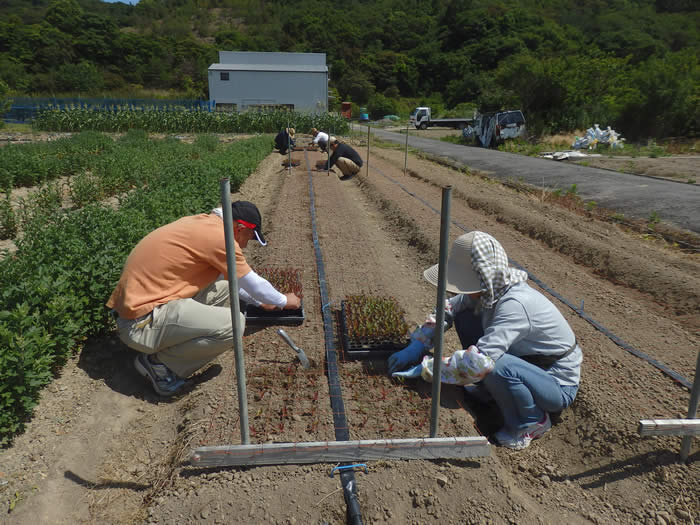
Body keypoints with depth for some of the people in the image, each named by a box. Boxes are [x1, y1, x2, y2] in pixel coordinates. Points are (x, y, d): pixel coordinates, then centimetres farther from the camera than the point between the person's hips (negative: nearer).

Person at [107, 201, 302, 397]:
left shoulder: (202, 222, 11)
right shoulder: (219, 237, -16)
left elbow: (232, 277, 26)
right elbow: (254, 284, -4)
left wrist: (259, 302, 32)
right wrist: (284, 301, 14)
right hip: (142, 321, -10)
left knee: (222, 285, 14)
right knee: (233, 324, -19)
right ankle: (158, 361, -3)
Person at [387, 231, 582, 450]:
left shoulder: (515, 304, -34)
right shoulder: (489, 289, -9)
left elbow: (481, 361, -42)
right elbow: (448, 310, 3)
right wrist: (415, 348, -8)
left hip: (558, 387, -7)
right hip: (526, 363, 8)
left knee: (495, 366, -39)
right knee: (465, 318, -3)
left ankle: (531, 423, -7)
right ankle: (487, 389, 12)